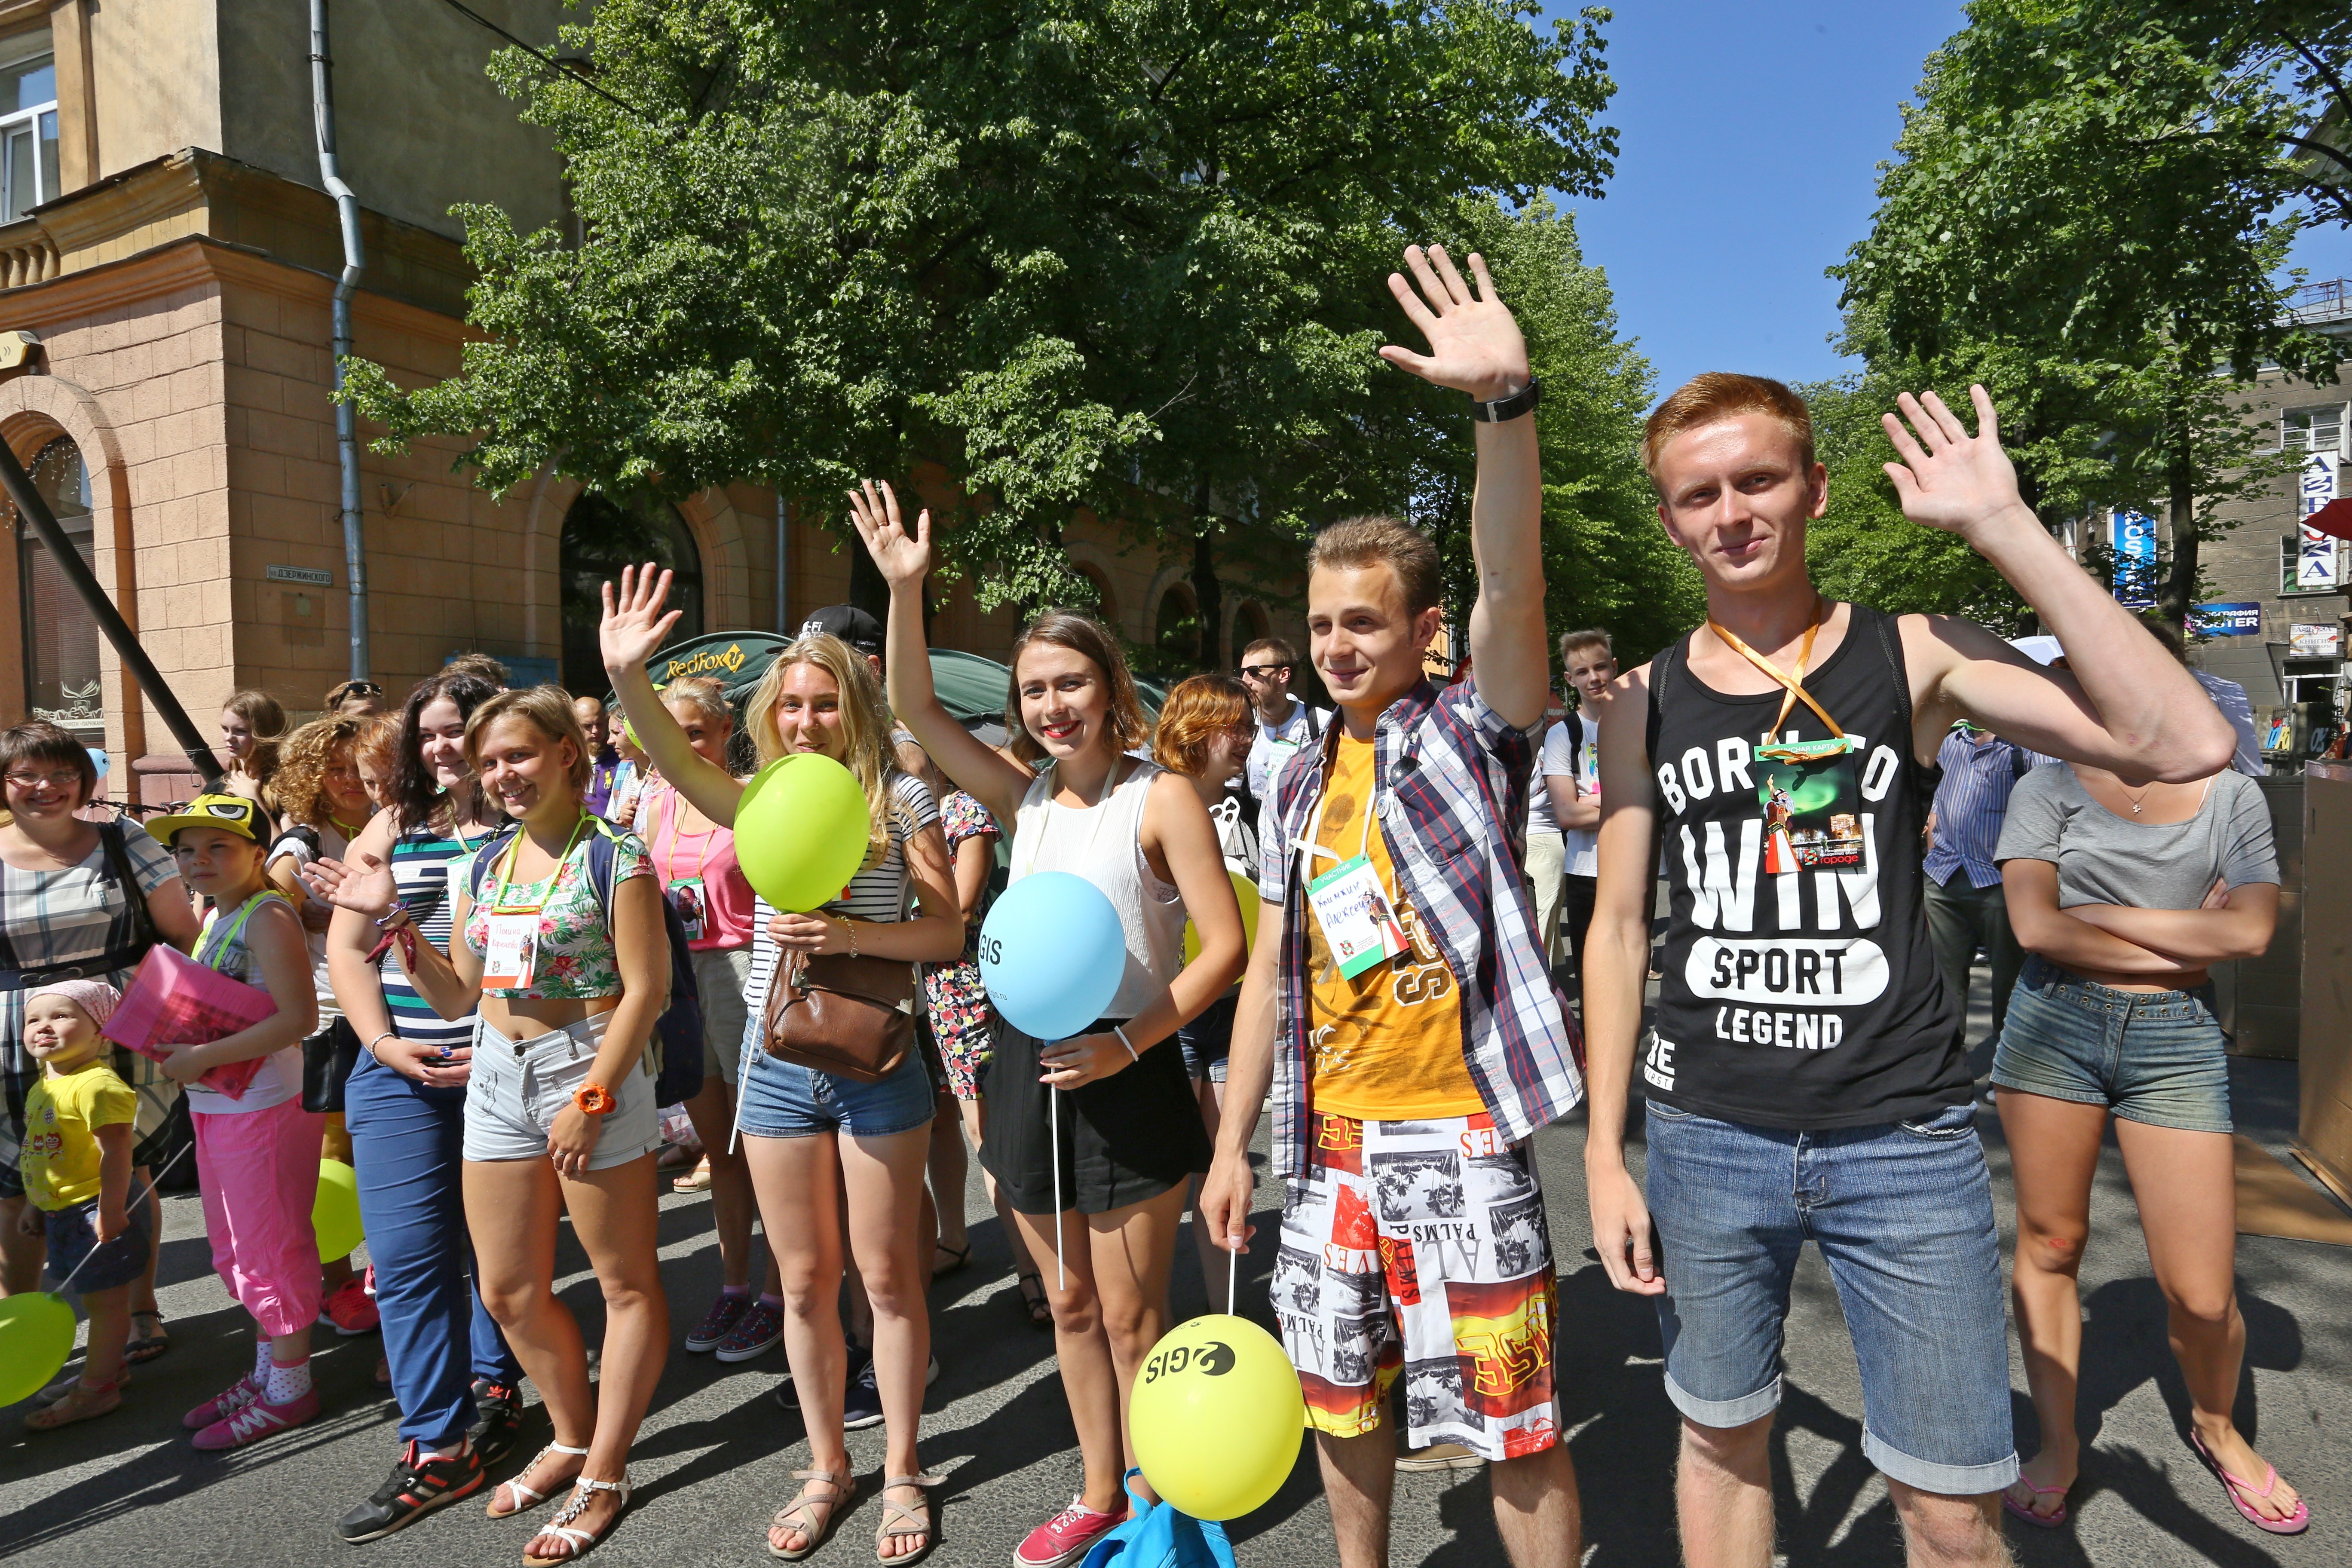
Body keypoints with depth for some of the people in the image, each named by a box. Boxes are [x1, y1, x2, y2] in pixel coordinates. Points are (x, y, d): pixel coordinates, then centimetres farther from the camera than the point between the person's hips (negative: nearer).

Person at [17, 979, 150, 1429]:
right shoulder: (45, 1085, 9)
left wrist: (110, 1211, -25)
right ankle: (105, 1367, 35)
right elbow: (44, 1152, 20)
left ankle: (96, 1390, 13)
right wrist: (35, 1204, 21)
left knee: (106, 1300, 4)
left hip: (99, 1213, -9)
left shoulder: (96, 1085, -23)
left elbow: (115, 1154, -25)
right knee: (96, 1299, 22)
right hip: (63, 1213, 10)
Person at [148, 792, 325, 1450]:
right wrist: (179, 1055, 3)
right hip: (217, 1106, 10)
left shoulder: (267, 918, -18)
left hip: (265, 1108, -10)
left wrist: (201, 1058, -23)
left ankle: (289, 1389, 18)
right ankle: (265, 1371, 36)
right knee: (236, 1249, 20)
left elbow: (298, 1017, -27)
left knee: (271, 1249, 3)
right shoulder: (215, 917, 10)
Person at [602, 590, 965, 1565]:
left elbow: (947, 934, -7)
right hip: (778, 1061, 3)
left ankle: (902, 1472, 26)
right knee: (804, 1282, 13)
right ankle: (826, 1467, 32)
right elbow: (674, 760, -15)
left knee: (886, 1273, 7)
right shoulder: (763, 801, 5)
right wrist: (625, 676, -32)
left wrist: (851, 934, -22)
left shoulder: (900, 803, -3)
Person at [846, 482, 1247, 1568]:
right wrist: (904, 589, -6)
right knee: (1071, 1303, 18)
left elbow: (1226, 946, -13)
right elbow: (917, 709, 4)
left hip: (1124, 1072, -5)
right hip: (1026, 1066, 5)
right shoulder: (1025, 796, 6)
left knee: (1131, 1313, 6)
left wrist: (1129, 1043, -20)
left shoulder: (1160, 798, -9)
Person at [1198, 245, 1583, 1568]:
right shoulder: (1298, 788, 9)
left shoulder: (1473, 734, -6)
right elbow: (1270, 970, 10)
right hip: (1328, 1141, 6)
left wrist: (1506, 403, -39)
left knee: (1515, 1423, 5)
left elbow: (1515, 587, -26)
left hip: (1457, 1132, -5)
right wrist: (1234, 1141, 9)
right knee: (1346, 1397, 20)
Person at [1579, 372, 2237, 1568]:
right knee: (1721, 1446, 18)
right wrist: (1603, 1153, 3)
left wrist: (2003, 527, -17)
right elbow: (1619, 928, 5)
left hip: (1904, 1140, -1)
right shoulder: (1644, 700, 2)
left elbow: (2184, 745, -16)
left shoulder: (1914, 657, -3)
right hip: (1704, 1140, 2)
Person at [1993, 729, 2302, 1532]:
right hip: (2056, 1024, 0)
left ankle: (2215, 1427, 33)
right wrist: (2186, 943, -6)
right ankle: (2059, 1446, 25)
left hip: (2177, 1042, 1)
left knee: (2202, 1294, 1)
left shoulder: (2232, 794, 8)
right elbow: (2035, 926, -9)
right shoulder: (2048, 789, 3)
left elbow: (2253, 930, -7)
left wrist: (2098, 914, -8)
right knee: (2049, 1246, 8)